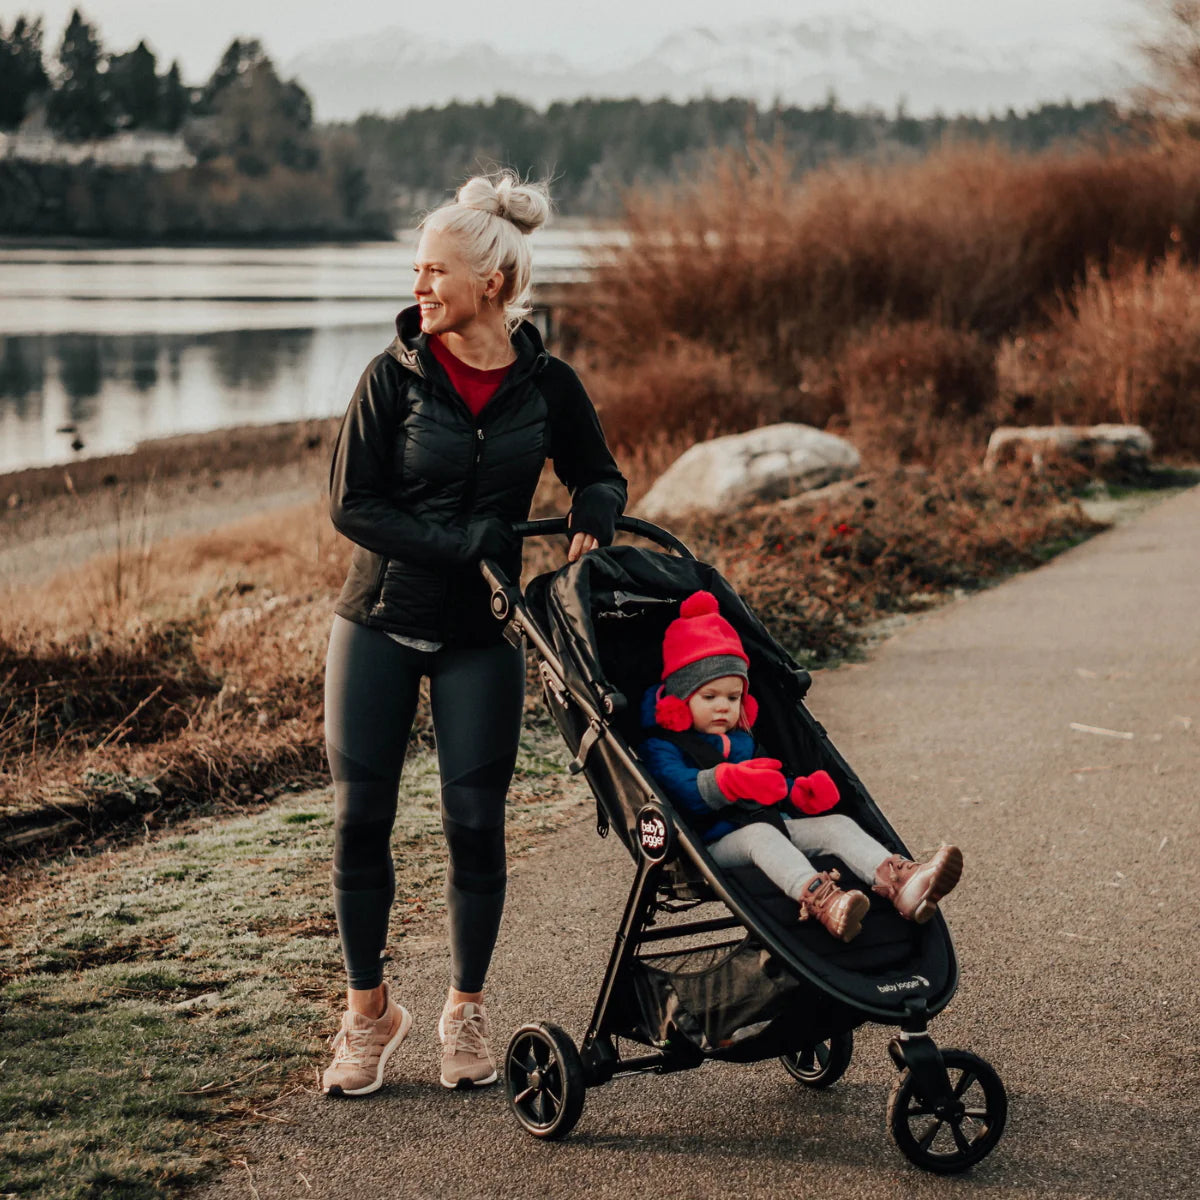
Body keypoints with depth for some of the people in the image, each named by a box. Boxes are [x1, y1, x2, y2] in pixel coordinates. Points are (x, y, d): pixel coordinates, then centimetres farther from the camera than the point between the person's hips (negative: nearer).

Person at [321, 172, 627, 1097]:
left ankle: (467, 1010, 19)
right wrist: (473, 548, -18)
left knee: (476, 821, 0)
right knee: (362, 817, 1)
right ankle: (370, 1010, 18)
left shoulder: (547, 385, -3)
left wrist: (590, 521, -12)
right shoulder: (396, 375, -7)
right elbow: (353, 505, -10)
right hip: (380, 621, 0)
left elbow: (601, 478, 11)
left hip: (481, 634, 0)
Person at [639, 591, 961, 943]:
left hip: (770, 825, 7)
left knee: (837, 824, -14)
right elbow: (682, 786, -20)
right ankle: (817, 898, -66)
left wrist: (802, 794, 6)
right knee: (759, 835, -38)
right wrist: (730, 782, -38)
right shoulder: (661, 748, 1)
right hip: (717, 842, -7)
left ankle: (902, 886, -40)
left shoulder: (742, 741, 29)